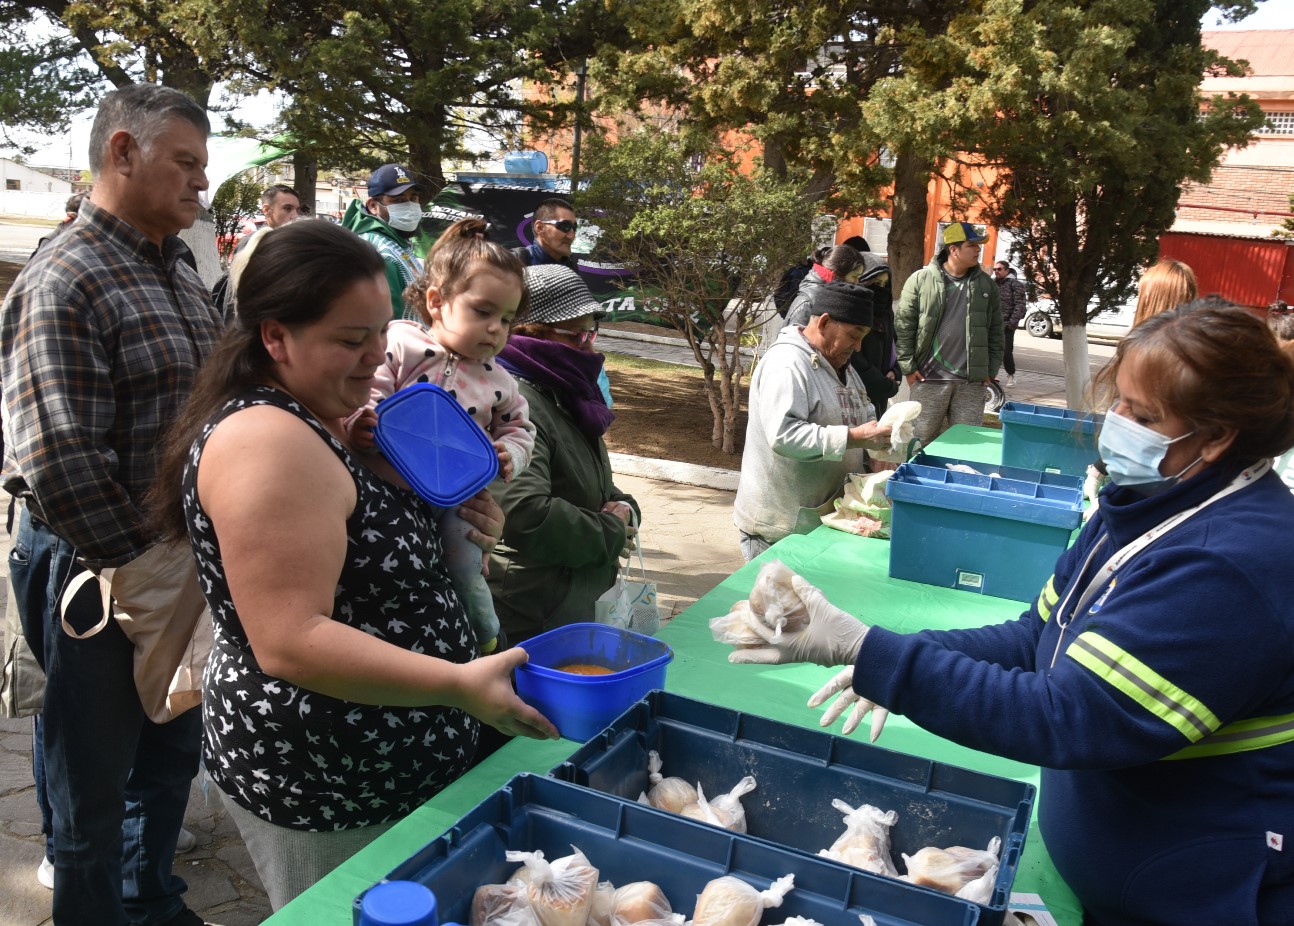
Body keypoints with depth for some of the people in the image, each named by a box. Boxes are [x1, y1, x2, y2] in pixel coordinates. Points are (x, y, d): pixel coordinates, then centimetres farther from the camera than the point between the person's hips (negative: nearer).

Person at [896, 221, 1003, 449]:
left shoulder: (986, 284, 8)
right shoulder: (920, 280, -2)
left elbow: (995, 330, 12)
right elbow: (904, 326, -2)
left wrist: (991, 369, 6)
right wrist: (908, 367, -6)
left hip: (972, 381, 3)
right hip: (929, 378, -3)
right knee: (921, 440, 5)